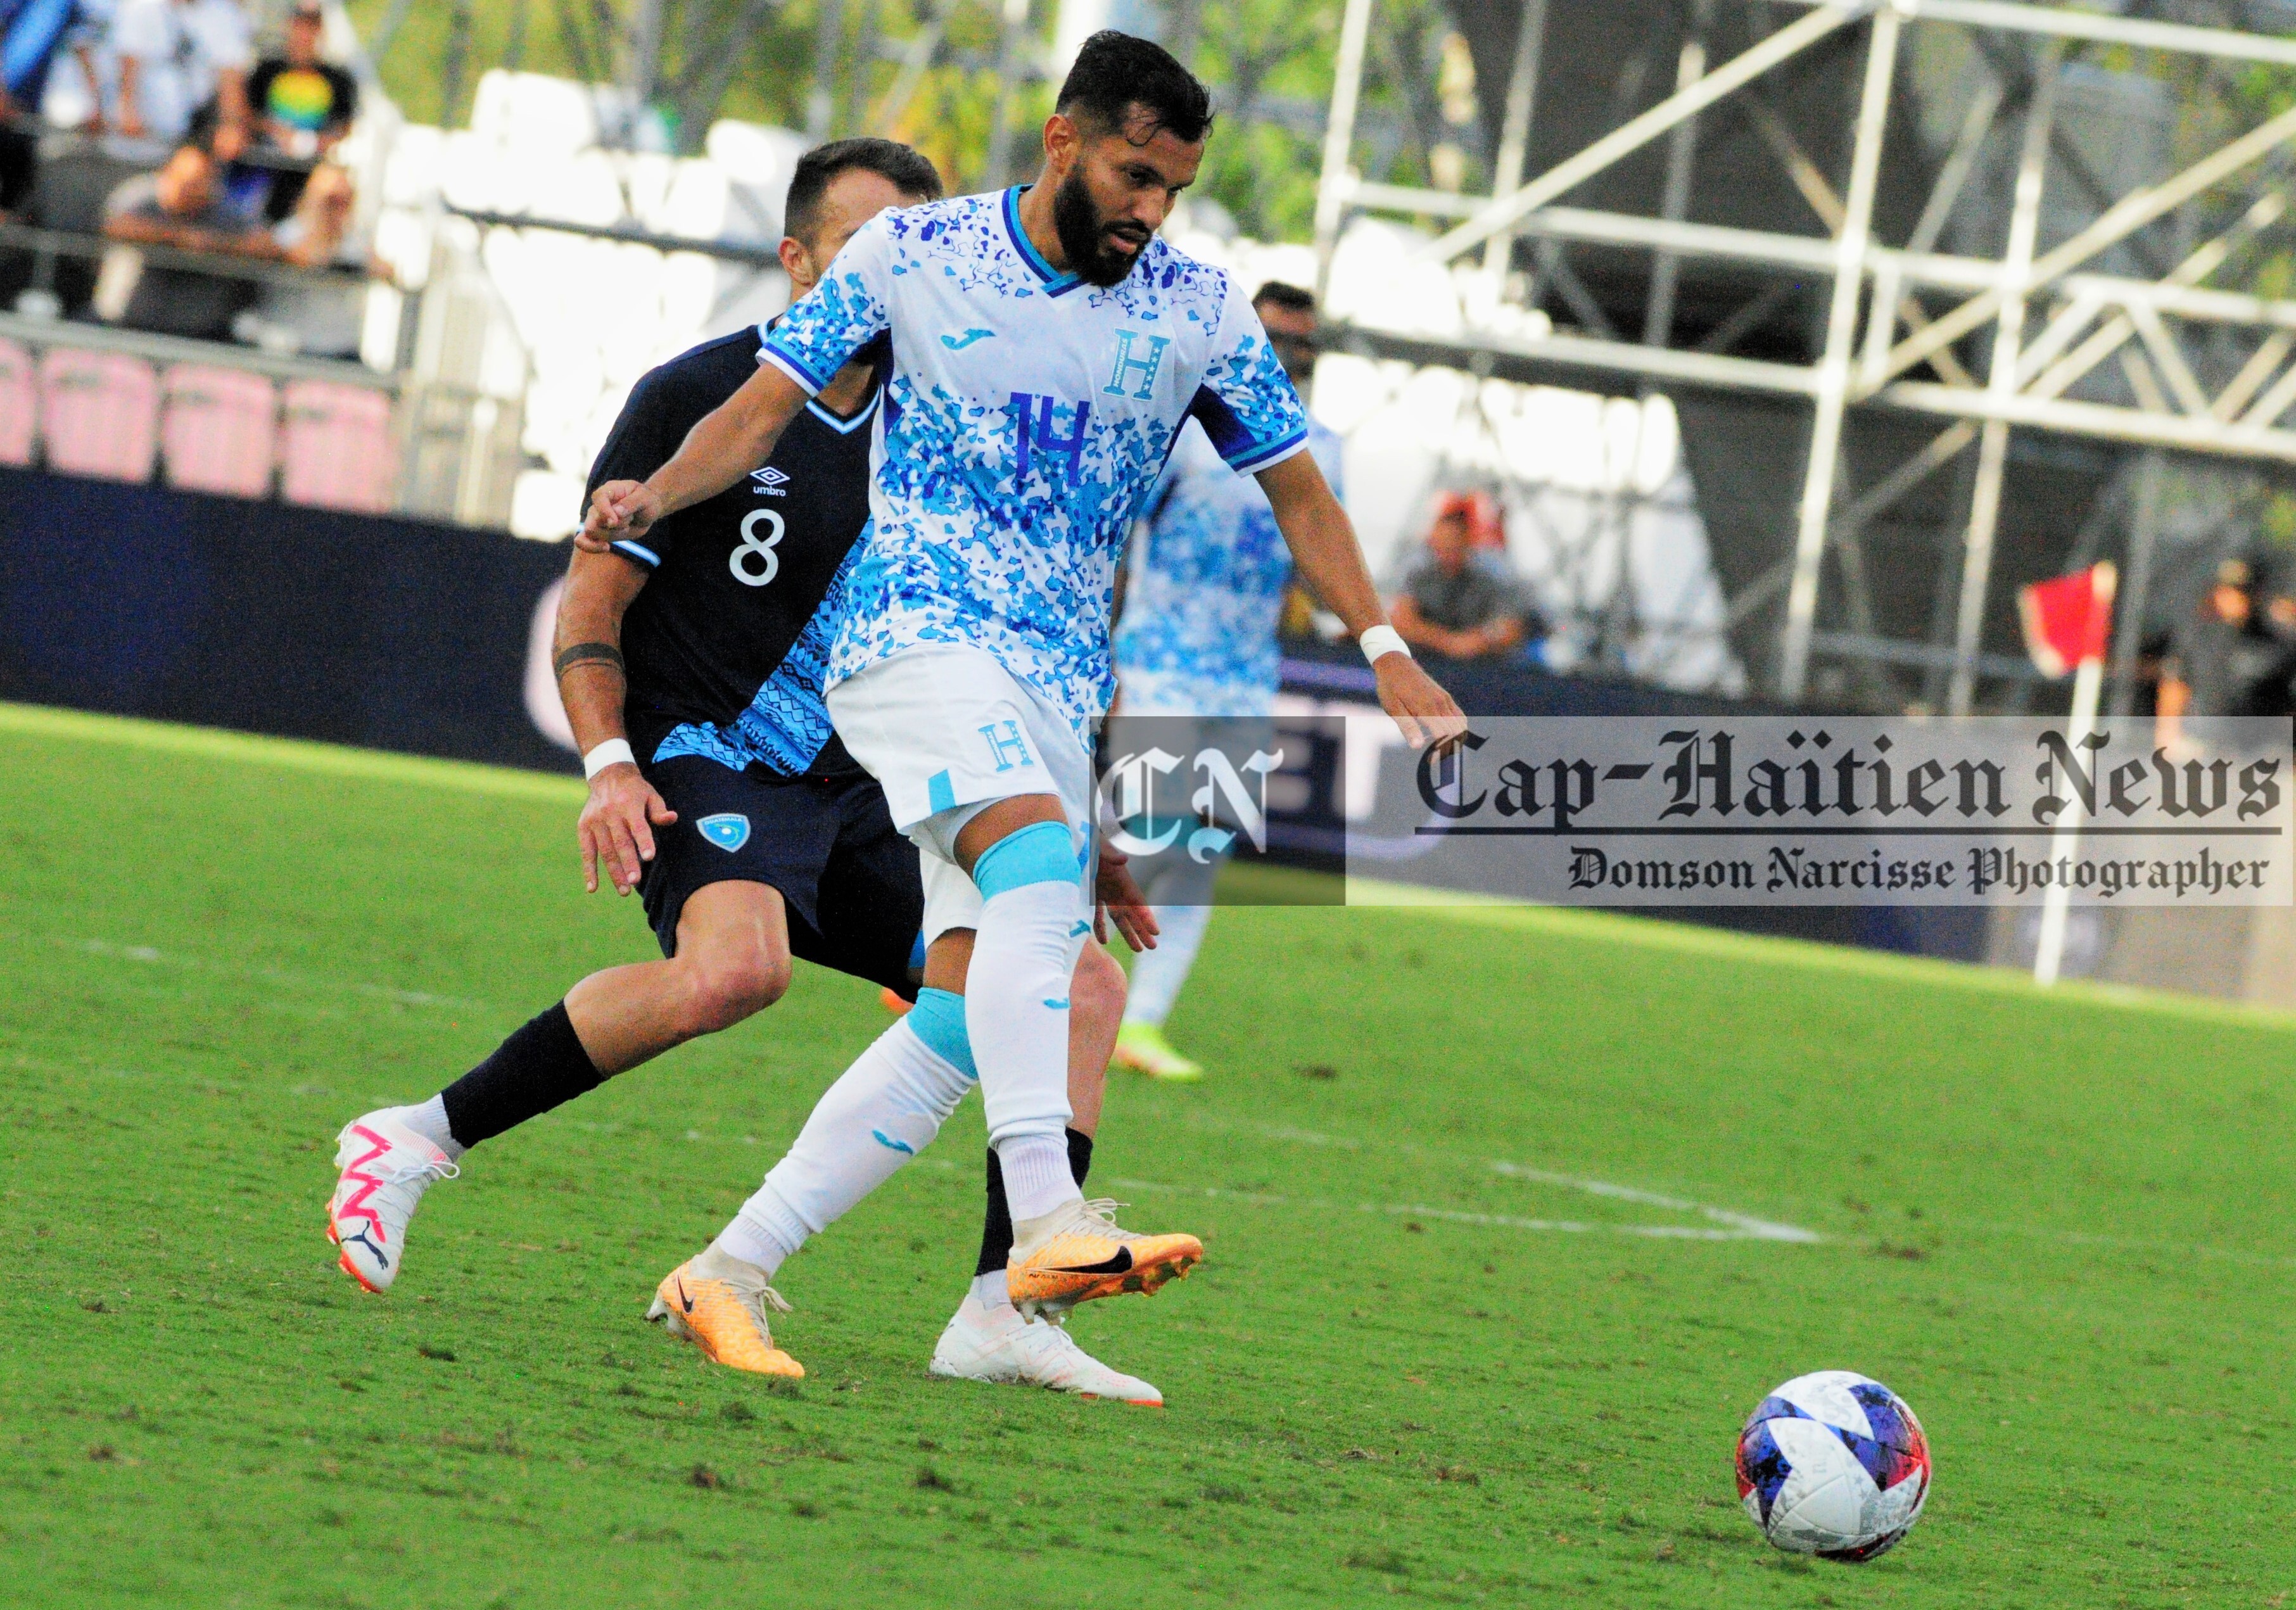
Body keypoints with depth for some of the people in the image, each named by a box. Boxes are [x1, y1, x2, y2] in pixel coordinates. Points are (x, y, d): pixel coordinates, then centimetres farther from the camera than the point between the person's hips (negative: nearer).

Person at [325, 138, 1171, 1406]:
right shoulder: (697, 398, -4)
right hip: (703, 761, -7)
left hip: (855, 794, 7)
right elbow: (590, 608, -3)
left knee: (1080, 984, -7)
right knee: (732, 968, -38)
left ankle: (1000, 1321, -8)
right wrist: (609, 765, -19)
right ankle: (418, 1143, -24)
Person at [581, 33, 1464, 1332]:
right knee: (1043, 870, -30)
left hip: (1063, 678, 5)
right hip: (917, 630, -5)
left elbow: (1296, 489, 14)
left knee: (978, 1001, 1)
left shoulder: (1201, 312, 6)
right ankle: (1048, 1225, -44)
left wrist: (1385, 648, 4)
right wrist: (658, 495, -13)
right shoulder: (910, 254, 0)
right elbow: (764, 409, 5)